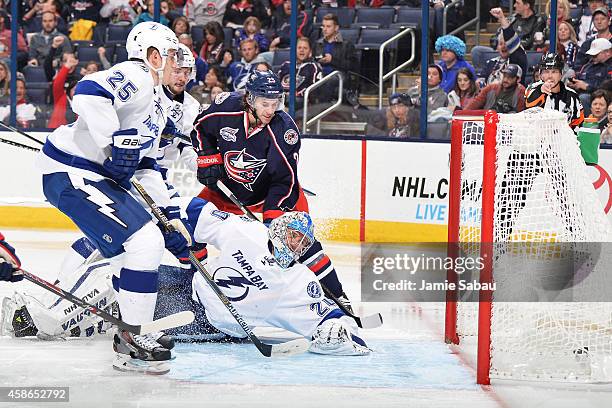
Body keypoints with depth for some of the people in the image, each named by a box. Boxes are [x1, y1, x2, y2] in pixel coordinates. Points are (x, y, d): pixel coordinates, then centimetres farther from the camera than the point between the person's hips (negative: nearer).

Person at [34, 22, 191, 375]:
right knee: (145, 241, -16)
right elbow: (88, 93, -31)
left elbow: (146, 166, 22)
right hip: (71, 172, -11)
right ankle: (132, 341, -10)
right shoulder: (135, 78, -12)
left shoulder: (157, 104, 20)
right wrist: (117, 142, -28)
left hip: (100, 175, 11)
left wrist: (170, 214, 15)